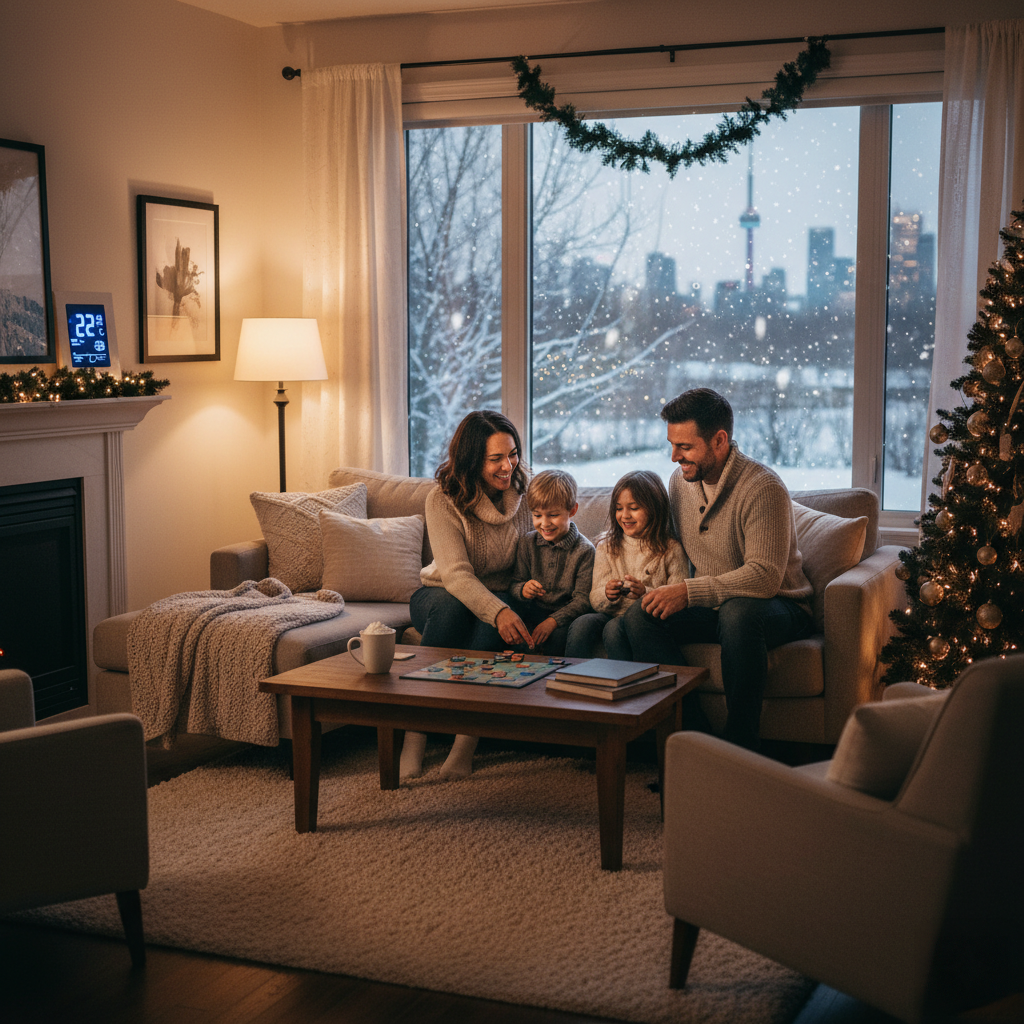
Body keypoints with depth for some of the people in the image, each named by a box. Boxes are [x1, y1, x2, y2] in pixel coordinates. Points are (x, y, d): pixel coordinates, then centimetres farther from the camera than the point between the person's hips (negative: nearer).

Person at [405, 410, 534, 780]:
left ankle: (467, 737, -31)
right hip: (442, 596, -2)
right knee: (451, 604, -38)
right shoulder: (444, 499, -17)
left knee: (499, 610, -35)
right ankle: (414, 735, -33)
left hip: (500, 597, 2)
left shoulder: (524, 492, -5)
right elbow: (455, 573, -28)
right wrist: (498, 612, -46)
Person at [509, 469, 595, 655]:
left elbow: (582, 599, -11)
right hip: (533, 612, 4)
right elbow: (515, 583, 5)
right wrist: (522, 589, -21)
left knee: (558, 636, -34)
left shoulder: (584, 550, -8)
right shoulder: (527, 543, 4)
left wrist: (553, 621, -23)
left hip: (564, 614, -4)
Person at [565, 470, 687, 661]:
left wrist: (646, 594, -22)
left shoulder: (671, 549, 1)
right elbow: (595, 600, 9)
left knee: (614, 628, -33)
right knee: (582, 624, -27)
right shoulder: (607, 546, 13)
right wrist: (607, 595, -14)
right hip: (612, 614, 4)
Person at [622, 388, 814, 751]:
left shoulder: (763, 488, -20)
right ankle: (692, 733, -21)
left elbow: (765, 576, -28)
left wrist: (689, 591, -31)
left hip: (779, 607, -6)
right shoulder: (680, 479, 4)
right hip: (712, 608, 6)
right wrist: (668, 591, -2)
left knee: (738, 612, -40)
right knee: (639, 616, -19)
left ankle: (742, 747, -29)